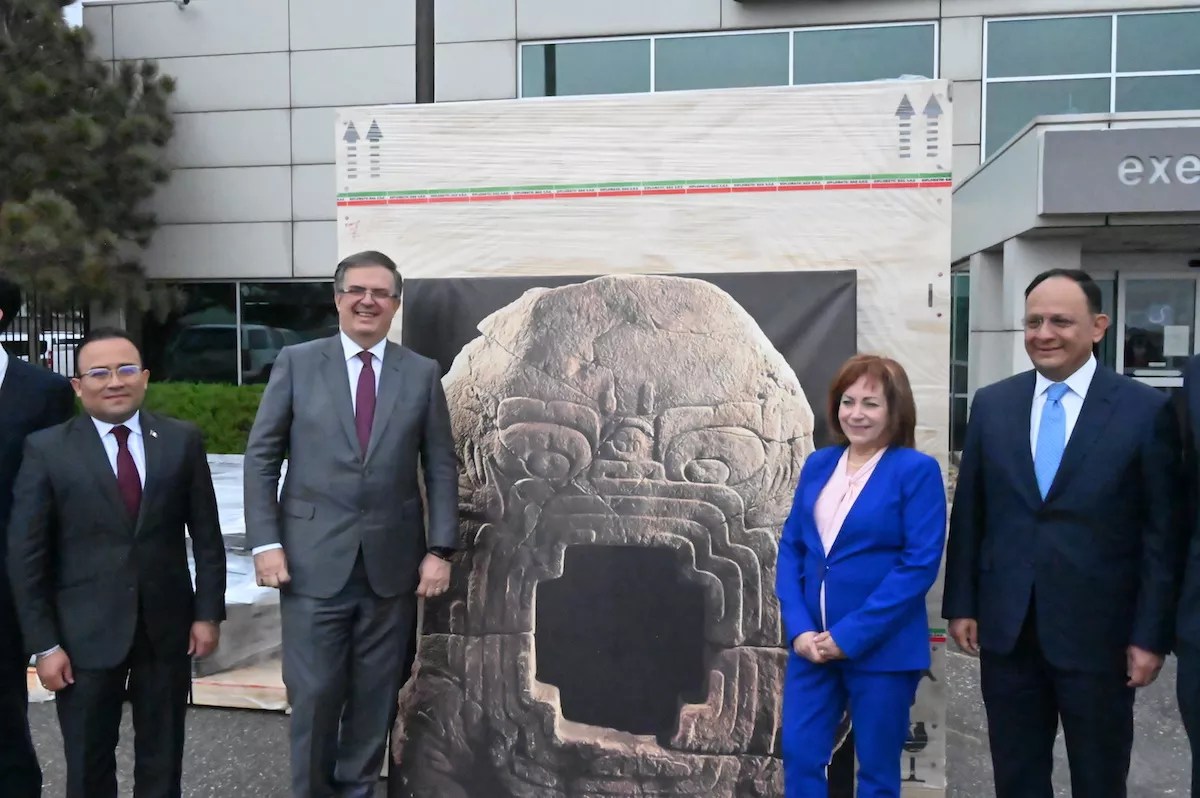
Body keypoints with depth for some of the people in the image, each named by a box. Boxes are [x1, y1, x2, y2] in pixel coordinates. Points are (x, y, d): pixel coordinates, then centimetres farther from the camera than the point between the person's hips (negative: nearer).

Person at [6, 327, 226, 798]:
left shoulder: (182, 441, 1)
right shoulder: (47, 450, -4)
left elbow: (207, 536, 4)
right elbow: (26, 556, -4)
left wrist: (208, 613, 0)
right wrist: (44, 643, -7)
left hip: (167, 629, 2)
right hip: (85, 635, -1)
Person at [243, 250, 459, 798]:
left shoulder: (423, 374, 5)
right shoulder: (296, 363, 3)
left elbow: (441, 467, 5)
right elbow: (261, 457, 2)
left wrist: (440, 550, -2)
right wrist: (265, 541, -6)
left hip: (393, 563, 1)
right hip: (314, 560, -1)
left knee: (375, 698, 10)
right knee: (314, 696, 4)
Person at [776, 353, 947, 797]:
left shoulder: (917, 470, -8)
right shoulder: (818, 465, 7)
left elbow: (920, 562, -14)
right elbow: (790, 548, 7)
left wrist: (849, 636, -16)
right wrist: (799, 629, -6)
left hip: (883, 650, -4)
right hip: (813, 643, 4)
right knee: (799, 756, 7)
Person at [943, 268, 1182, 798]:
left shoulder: (1146, 410, -6)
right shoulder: (991, 404, 4)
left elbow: (1162, 533, -5)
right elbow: (968, 513, 7)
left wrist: (1152, 634, -6)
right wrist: (961, 604, 5)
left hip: (1097, 629, -2)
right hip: (1005, 625, 3)